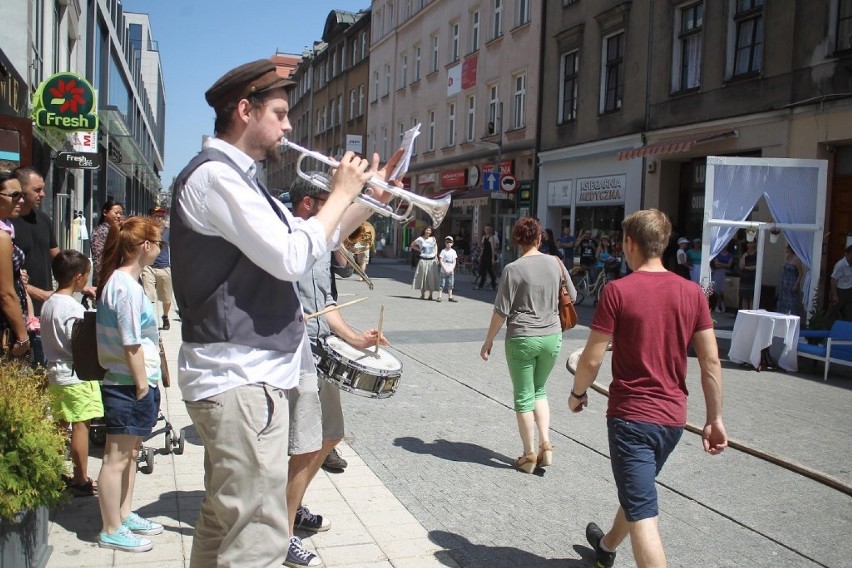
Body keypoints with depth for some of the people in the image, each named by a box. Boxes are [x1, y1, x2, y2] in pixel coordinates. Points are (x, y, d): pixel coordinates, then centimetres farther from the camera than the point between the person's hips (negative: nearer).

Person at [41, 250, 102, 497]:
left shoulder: (48, 303, 7)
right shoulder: (73, 308, -20)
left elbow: (49, 338, 13)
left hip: (55, 373, 9)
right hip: (77, 377, -9)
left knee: (61, 425, 16)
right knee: (81, 426, -1)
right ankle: (81, 480, 6)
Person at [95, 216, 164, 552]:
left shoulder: (121, 281, 11)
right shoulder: (127, 287, -19)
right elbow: (131, 345, -21)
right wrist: (142, 385, -15)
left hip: (131, 384, 10)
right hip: (129, 386, -10)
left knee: (129, 454, 20)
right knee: (116, 459, 1)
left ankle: (124, 515, 33)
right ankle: (111, 531, 12)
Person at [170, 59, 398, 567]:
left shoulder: (234, 176, 18)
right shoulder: (215, 174, -15)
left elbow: (305, 240, 23)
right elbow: (292, 258, -24)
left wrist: (372, 198, 15)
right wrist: (342, 193, -10)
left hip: (241, 373, 11)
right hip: (243, 378, -11)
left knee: (224, 521, 21)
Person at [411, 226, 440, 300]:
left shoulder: (433, 239, 7)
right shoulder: (420, 239, 1)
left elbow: (435, 245, 26)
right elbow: (412, 245, 15)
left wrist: (436, 254, 15)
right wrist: (419, 250, 3)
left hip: (432, 260, 1)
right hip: (423, 260, -1)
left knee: (431, 277, 0)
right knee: (422, 276, -1)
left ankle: (430, 295, 8)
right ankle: (422, 295, 8)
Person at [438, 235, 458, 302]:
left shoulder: (453, 252, 7)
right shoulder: (443, 251, -2)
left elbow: (454, 262, 7)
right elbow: (441, 261, -6)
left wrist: (451, 269, -7)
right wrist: (445, 269, -14)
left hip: (451, 271, 3)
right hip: (443, 271, -3)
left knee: (450, 284, 7)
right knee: (442, 284, -5)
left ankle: (450, 297, 14)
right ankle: (439, 296, -2)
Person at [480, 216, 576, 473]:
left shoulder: (513, 269, -12)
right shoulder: (555, 263, 0)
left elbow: (501, 311, -11)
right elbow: (572, 296, 12)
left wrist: (489, 340, 0)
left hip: (522, 338, -4)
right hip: (552, 337, 4)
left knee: (524, 396, 9)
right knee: (539, 390, 22)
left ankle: (530, 455, 17)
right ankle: (546, 445, 13)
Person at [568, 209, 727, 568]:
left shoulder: (617, 291, -14)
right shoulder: (692, 292, 0)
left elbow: (591, 359, -12)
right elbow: (711, 361, 0)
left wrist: (578, 393, 6)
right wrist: (715, 419, 7)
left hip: (630, 415, -6)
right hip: (673, 417, 6)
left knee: (642, 514, -3)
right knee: (637, 491, 27)